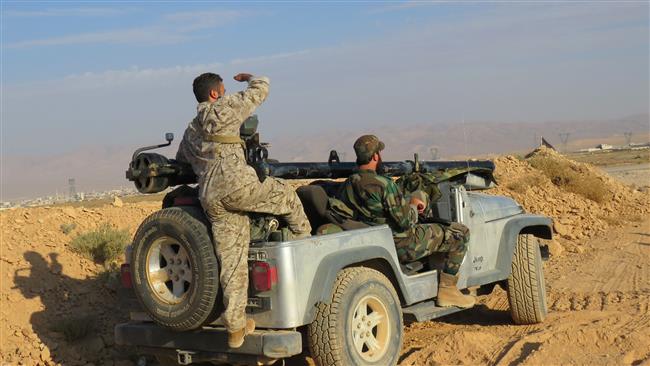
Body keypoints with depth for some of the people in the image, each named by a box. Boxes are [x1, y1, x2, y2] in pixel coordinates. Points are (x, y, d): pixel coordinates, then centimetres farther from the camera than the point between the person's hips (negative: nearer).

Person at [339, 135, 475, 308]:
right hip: (403, 247, -8)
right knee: (460, 233, 5)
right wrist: (413, 204, -4)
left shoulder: (346, 186, -1)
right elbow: (405, 222, -24)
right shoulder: (384, 185, -26)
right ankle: (447, 291, 9)